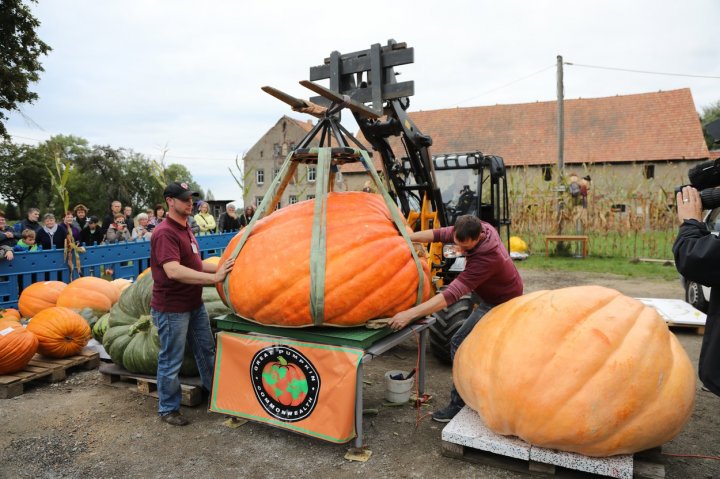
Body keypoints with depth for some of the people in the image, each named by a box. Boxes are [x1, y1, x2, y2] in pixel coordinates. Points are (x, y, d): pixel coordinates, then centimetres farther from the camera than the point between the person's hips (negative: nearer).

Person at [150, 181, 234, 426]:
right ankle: (168, 408, 24)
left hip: (195, 304, 9)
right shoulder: (165, 233, -21)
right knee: (171, 361, 6)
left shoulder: (186, 229, 11)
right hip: (172, 310, -9)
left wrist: (219, 267, 5)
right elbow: (174, 271, -33)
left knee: (207, 350, 20)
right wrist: (214, 277, -32)